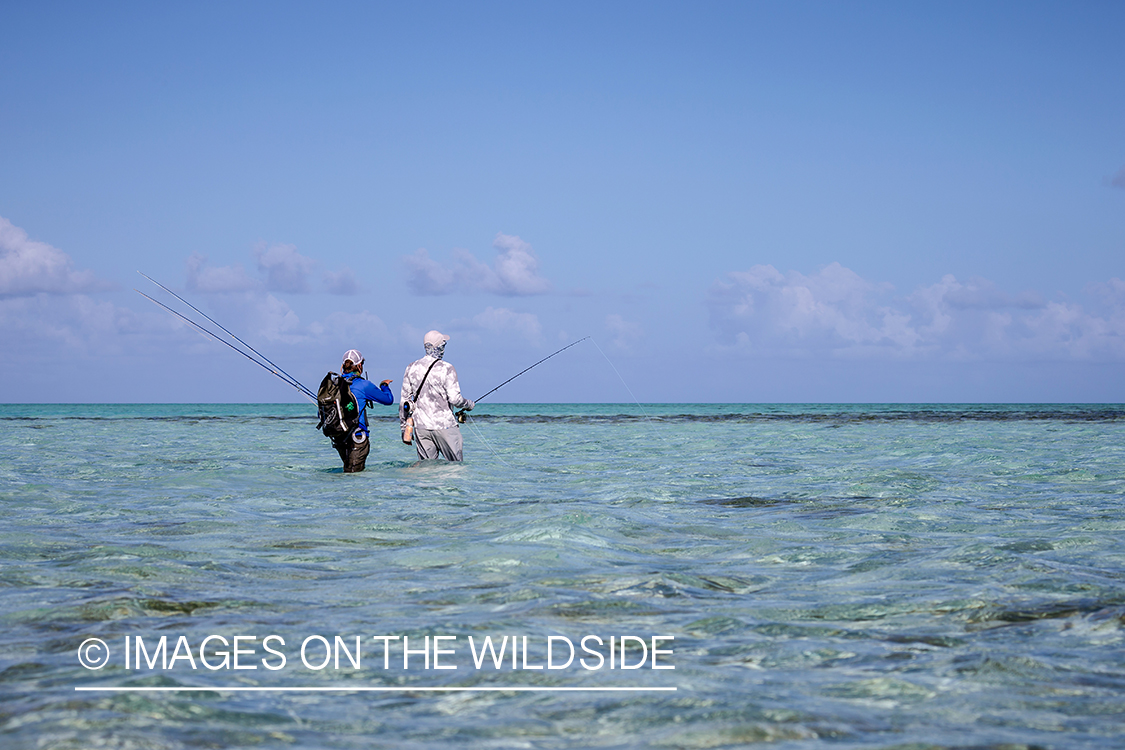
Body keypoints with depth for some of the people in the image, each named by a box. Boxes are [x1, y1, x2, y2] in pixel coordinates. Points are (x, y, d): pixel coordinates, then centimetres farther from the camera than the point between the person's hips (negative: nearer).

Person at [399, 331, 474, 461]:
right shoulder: (446, 369, -10)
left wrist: (404, 426, 16)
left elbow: (404, 399, 8)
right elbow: (455, 399, -15)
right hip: (444, 425, -5)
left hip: (421, 426, 5)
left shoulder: (412, 368, 5)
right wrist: (469, 404, 6)